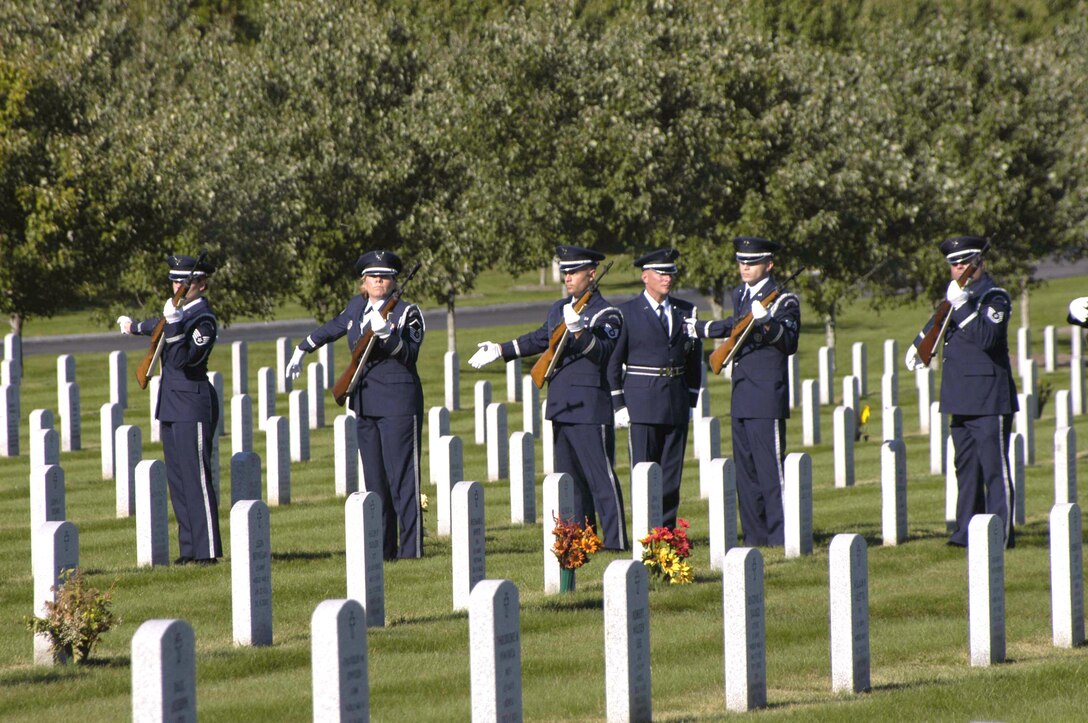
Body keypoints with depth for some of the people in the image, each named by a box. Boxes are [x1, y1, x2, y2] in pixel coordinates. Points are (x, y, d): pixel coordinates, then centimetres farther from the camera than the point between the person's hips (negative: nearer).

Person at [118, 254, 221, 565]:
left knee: (196, 478, -12)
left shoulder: (204, 319, -13)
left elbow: (182, 359, -24)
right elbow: (161, 327, 37)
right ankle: (189, 548, 12)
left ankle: (207, 550, -13)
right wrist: (135, 326, 55)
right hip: (171, 405, 10)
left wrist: (173, 323, -30)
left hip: (193, 403, -10)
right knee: (177, 480, 9)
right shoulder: (180, 310, 13)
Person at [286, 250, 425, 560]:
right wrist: (302, 350, 37)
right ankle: (382, 549, 10)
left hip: (398, 403, -6)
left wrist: (387, 333, -29)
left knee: (403, 477, -10)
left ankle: (411, 549, -10)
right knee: (375, 480, 7)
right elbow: (333, 328, 31)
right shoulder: (357, 307, 14)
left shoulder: (408, 312, -3)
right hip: (366, 404, 6)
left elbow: (410, 354, -15)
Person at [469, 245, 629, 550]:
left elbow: (603, 352, -22)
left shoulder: (605, 313, -8)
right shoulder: (559, 310, 16)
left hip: (590, 408, -8)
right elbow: (540, 340, 30)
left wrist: (580, 332, -37)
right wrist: (500, 350, 33)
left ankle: (616, 541, -8)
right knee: (570, 477, 13)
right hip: (561, 408, 8)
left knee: (600, 476, -9)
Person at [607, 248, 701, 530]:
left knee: (672, 473, 5)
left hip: (676, 403, 4)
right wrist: (618, 405, -5)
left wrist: (691, 399, 11)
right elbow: (613, 361, 0)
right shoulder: (627, 313, -2)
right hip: (642, 402, -4)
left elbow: (694, 357, 17)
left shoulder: (685, 311, 10)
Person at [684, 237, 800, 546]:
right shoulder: (740, 296, 16)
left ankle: (780, 536, -9)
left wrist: (768, 323, -31)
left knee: (770, 469, -10)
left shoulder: (784, 300, -6)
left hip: (768, 397, -8)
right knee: (746, 472, 10)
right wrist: (698, 329, 40)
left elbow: (790, 343, -16)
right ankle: (755, 536, 15)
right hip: (741, 398, 8)